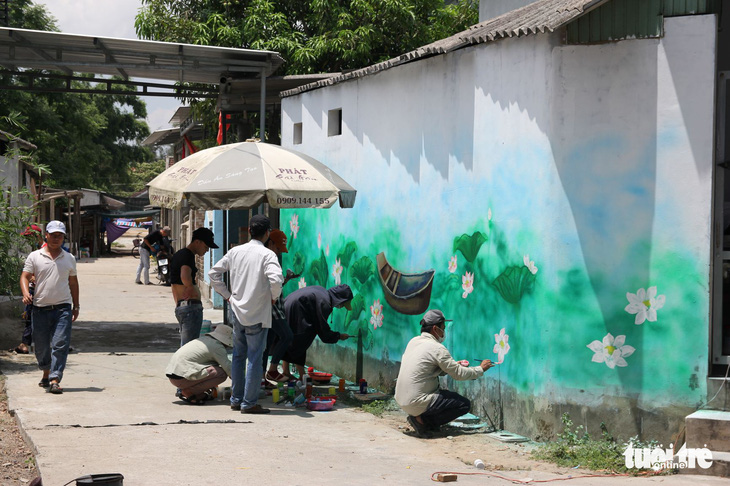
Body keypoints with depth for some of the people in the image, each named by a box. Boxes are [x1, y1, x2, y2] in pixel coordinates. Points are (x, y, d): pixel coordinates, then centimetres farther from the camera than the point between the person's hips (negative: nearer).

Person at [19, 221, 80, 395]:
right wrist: (26, 293, -18)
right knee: (41, 346, 9)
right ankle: (46, 374, 32)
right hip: (40, 309, 0)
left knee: (60, 345, -12)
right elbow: (25, 276, 2)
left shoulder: (69, 258, 11)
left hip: (63, 309, 0)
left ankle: (55, 381, -15)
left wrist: (76, 306, 20)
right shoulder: (34, 257, 5)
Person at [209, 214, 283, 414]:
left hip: (237, 312, 6)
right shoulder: (267, 255, -11)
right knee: (254, 358, 0)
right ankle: (249, 403, 2)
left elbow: (214, 273, 9)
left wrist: (227, 295, 13)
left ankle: (236, 399, 21)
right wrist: (274, 297, -8)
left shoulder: (236, 251, 6)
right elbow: (275, 279, -27)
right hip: (258, 315, -6)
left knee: (238, 356, 15)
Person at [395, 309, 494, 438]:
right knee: (465, 404, -1)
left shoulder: (414, 341, 11)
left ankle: (419, 417, 9)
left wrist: (455, 365, 18)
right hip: (417, 402, -9)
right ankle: (422, 420, -5)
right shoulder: (437, 348, -14)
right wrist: (480, 369, 6)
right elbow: (459, 374, -9)